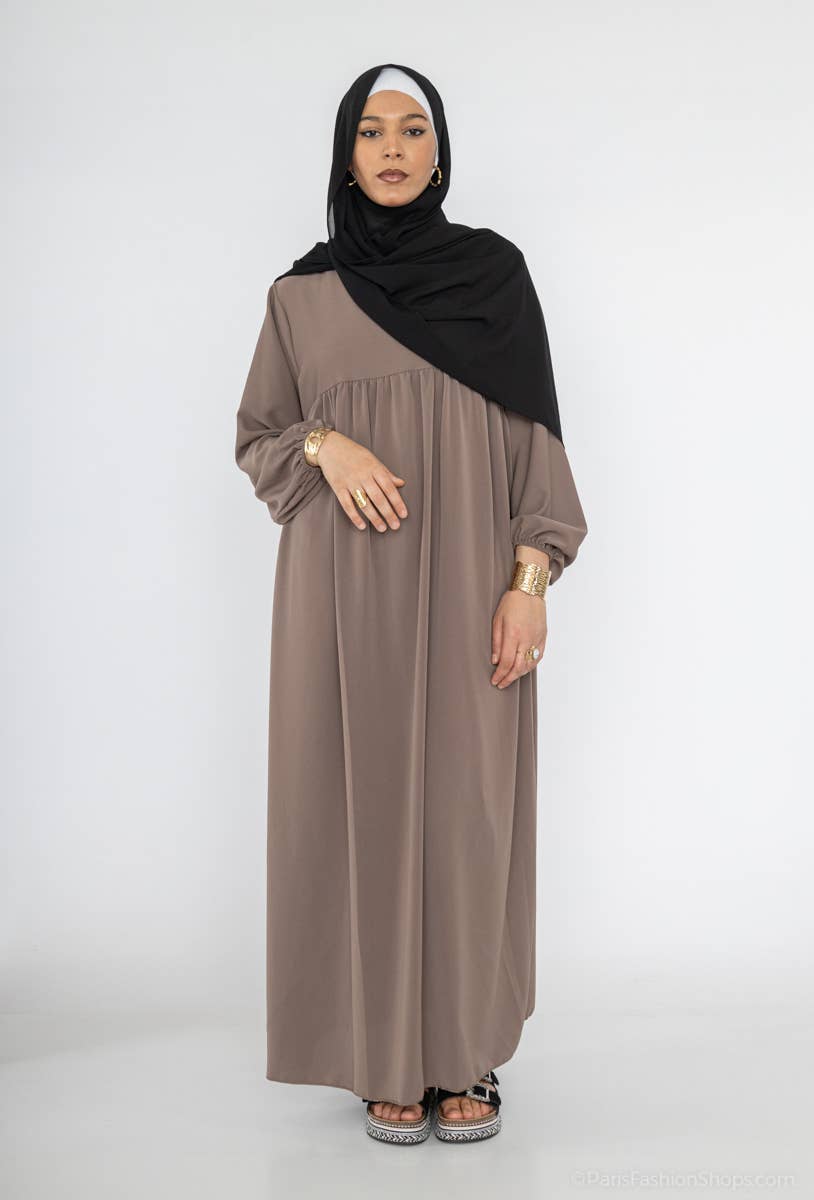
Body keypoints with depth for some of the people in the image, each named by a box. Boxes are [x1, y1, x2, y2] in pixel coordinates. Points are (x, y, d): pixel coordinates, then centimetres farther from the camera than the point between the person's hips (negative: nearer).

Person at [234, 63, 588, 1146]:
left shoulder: (494, 269, 5)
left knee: (467, 805, 2)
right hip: (347, 590, 1)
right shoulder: (301, 294, 7)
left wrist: (530, 580, -7)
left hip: (468, 588, 0)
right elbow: (256, 436, 12)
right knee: (367, 802, 2)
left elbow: (534, 432, 3)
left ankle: (467, 1053, 18)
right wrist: (325, 445, -10)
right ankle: (388, 1055, 17)